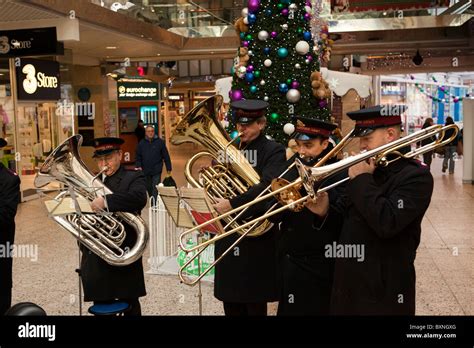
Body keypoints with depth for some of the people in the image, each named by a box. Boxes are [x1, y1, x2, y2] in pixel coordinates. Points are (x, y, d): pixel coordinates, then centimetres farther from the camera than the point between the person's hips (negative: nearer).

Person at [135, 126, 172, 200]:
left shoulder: (160, 142, -1)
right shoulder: (141, 143, 5)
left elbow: (166, 156, 1)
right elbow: (138, 157, 9)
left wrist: (169, 169, 1)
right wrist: (138, 166, -7)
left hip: (156, 171, -3)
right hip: (145, 171, 3)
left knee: (155, 190, -8)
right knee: (148, 189, 14)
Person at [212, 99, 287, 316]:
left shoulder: (274, 151, -6)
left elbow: (268, 187, -23)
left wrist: (232, 204, -26)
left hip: (256, 237, -5)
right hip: (228, 235, 6)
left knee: (255, 304, 5)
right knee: (230, 302, 12)